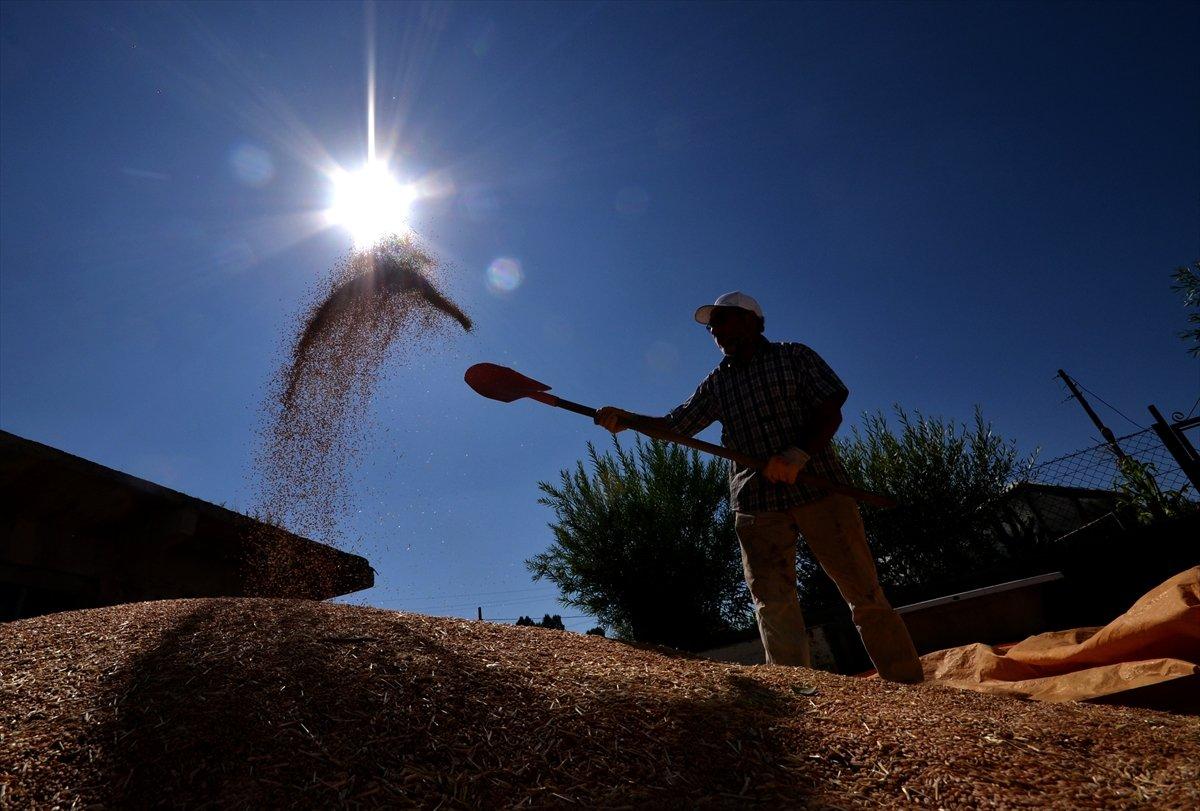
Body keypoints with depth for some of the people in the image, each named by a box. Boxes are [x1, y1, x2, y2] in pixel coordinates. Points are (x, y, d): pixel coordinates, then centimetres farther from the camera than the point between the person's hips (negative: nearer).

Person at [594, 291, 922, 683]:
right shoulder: (716, 383, 16)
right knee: (773, 605, 0)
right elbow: (676, 424, 11)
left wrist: (799, 453, -23)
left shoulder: (796, 357, 5)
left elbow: (830, 412, -4)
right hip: (755, 506, 3)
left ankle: (909, 686, 16)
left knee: (864, 594, 2)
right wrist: (624, 420, -4)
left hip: (818, 488, -3)